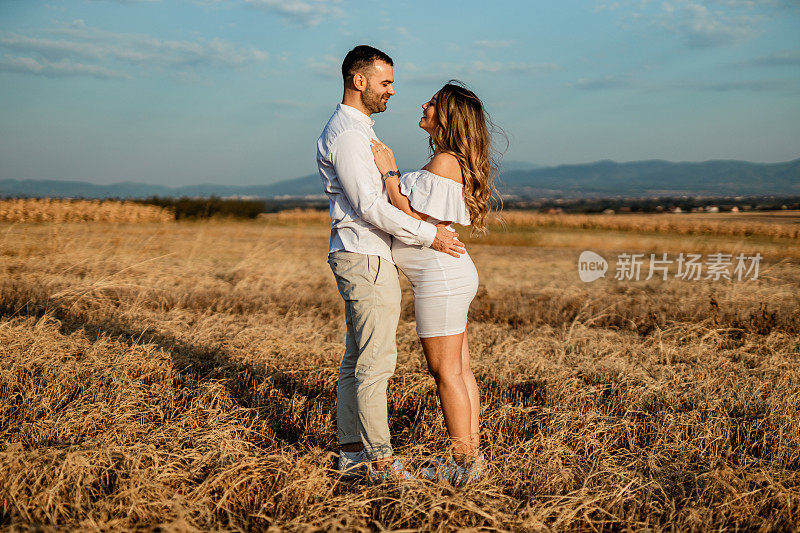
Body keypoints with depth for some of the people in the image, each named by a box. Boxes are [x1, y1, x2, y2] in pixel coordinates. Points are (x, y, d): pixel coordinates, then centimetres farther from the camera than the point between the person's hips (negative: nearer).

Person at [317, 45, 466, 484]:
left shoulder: (359, 130, 20)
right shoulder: (346, 132, -14)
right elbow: (369, 207, -20)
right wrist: (428, 235, -16)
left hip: (362, 255, 11)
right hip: (365, 257, -11)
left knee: (357, 359, 11)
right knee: (376, 361, -6)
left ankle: (352, 454, 18)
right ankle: (380, 460, 1)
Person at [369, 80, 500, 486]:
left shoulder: (445, 163, -17)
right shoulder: (453, 162, 15)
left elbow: (411, 220, -19)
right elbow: (423, 214, 16)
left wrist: (389, 174, -14)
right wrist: (391, 172, 15)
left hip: (440, 277, -10)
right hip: (449, 274, 10)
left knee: (445, 371, -2)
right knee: (459, 369, 13)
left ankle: (464, 462, 6)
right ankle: (471, 454, 21)